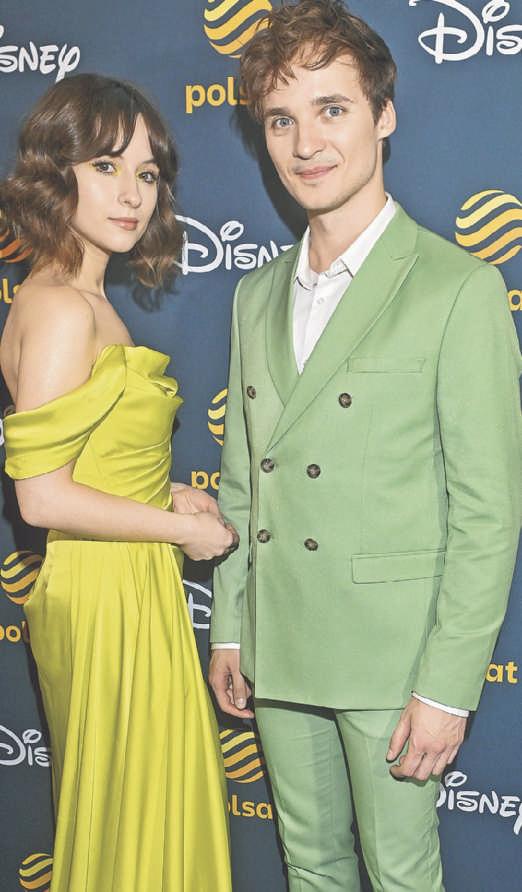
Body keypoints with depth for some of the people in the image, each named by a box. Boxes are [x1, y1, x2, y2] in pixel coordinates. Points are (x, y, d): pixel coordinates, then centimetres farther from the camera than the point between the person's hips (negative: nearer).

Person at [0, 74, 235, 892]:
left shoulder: (86, 300, 8)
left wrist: (165, 492, 1)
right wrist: (183, 527, -14)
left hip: (129, 584, 9)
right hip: (106, 592, -9)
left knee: (124, 803, 22)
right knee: (131, 810, 9)